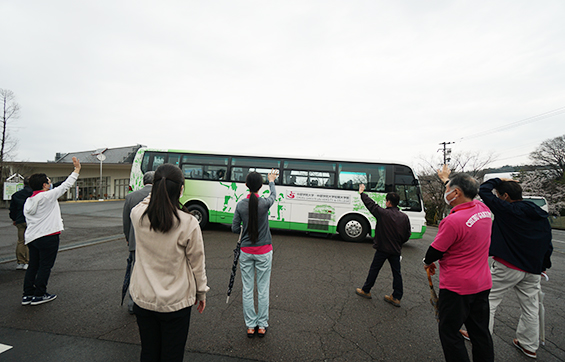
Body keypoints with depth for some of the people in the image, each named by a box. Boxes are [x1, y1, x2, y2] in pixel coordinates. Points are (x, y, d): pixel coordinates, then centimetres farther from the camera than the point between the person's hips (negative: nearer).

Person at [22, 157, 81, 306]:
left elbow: (28, 219, 14)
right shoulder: (47, 196, -13)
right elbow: (65, 185, -10)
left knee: (33, 266, 15)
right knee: (45, 266, 2)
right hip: (48, 237, -8)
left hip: (31, 237, 8)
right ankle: (39, 295, 9)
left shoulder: (28, 200, 11)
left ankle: (27, 295, 21)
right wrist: (77, 169, -4)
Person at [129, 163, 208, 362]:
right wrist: (201, 293, 5)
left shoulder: (138, 215, -13)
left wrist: (160, 187, 13)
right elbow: (197, 263, -9)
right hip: (176, 302, -3)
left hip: (143, 299, 4)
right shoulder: (188, 223, -22)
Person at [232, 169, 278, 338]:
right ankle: (262, 326, 23)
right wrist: (271, 181, 29)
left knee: (247, 289, 12)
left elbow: (235, 228, -1)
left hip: (246, 252, 2)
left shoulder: (240, 205, -7)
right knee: (263, 289, 11)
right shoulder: (265, 203, -12)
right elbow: (273, 194, 11)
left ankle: (250, 326, 24)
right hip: (264, 251, -1)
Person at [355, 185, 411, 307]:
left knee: (374, 270, 9)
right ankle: (396, 297, 17)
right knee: (396, 273, 12)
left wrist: (362, 193, 10)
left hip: (382, 249, -4)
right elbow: (407, 235, 5)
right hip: (396, 250, 4)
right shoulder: (404, 217, -1)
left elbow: (370, 204, -4)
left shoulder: (383, 213, -16)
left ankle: (365, 291, 23)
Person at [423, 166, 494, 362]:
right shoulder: (483, 209, -3)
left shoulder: (452, 221, -27)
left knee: (450, 333, 7)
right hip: (482, 285, 8)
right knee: (480, 333, 19)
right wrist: (447, 178, 33)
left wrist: (427, 263, 5)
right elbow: (466, 193, 19)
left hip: (456, 288, -8)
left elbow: (435, 251, -16)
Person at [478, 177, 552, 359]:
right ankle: (529, 345, 32)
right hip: (533, 269, 7)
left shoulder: (507, 210, -17)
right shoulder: (541, 216, 6)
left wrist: (498, 180, 3)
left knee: (489, 300, 6)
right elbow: (548, 243, 13)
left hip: (507, 267, -7)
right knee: (530, 306, 18)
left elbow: (484, 191, -13)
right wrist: (543, 266, 21)